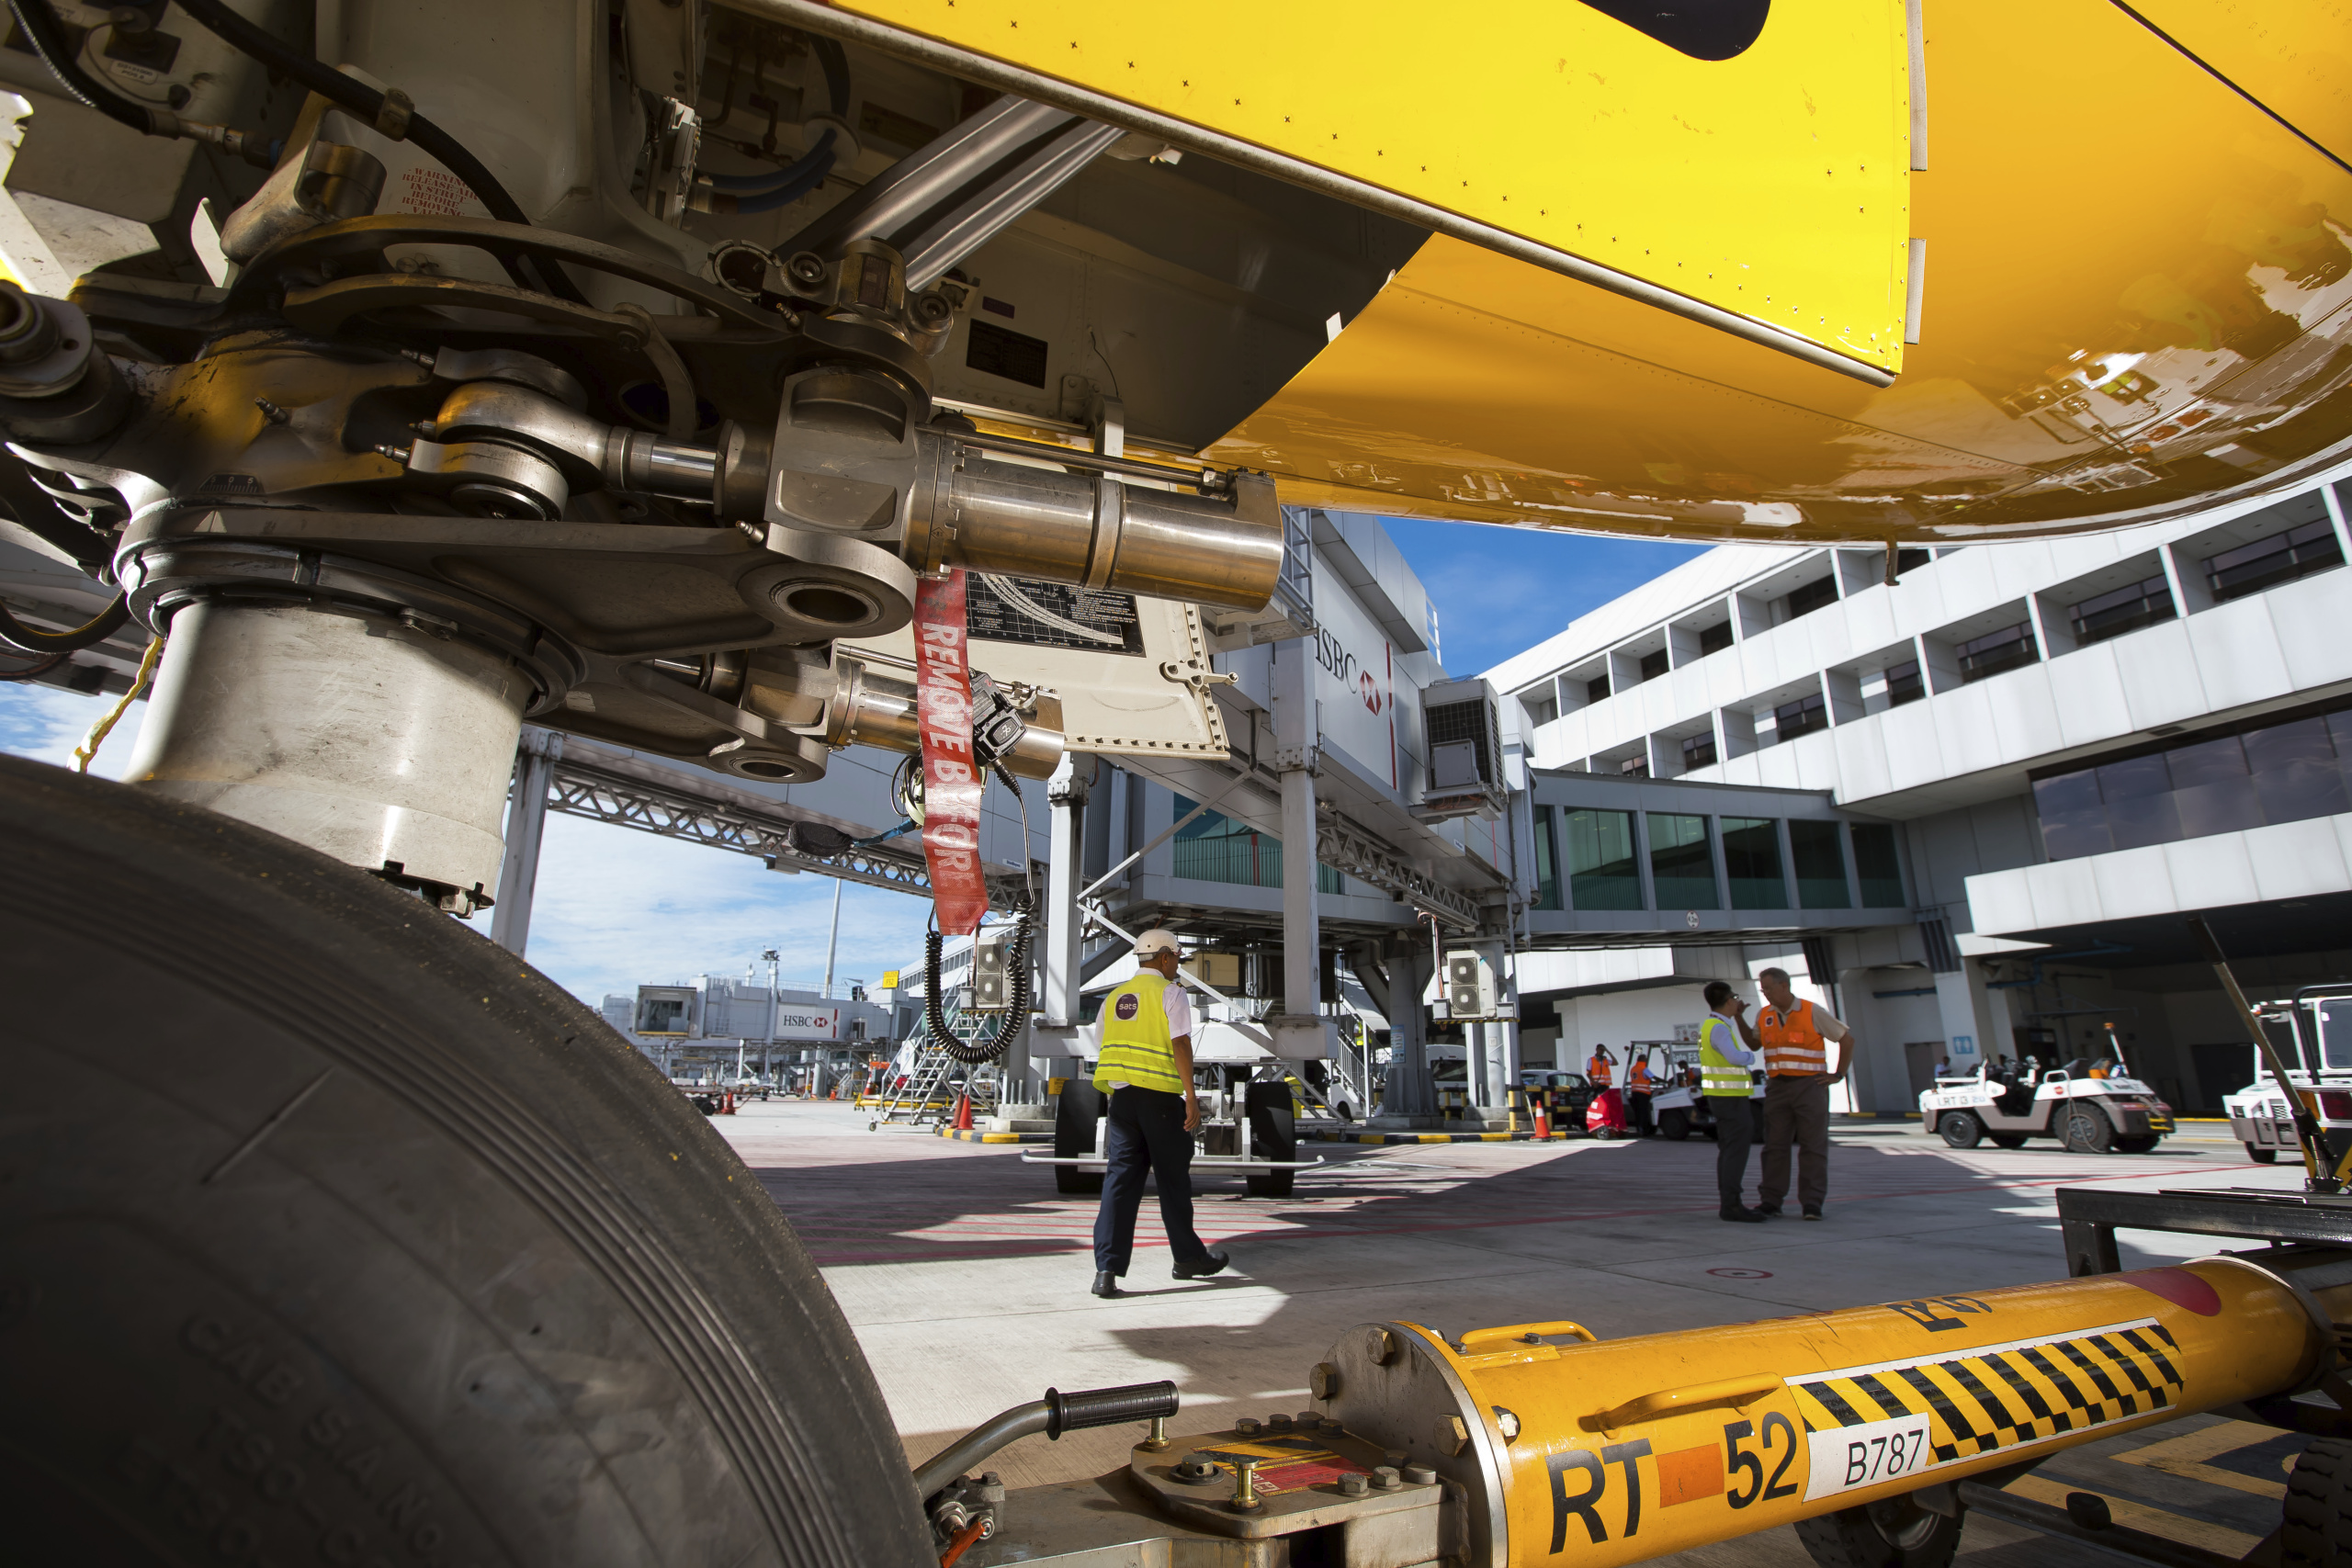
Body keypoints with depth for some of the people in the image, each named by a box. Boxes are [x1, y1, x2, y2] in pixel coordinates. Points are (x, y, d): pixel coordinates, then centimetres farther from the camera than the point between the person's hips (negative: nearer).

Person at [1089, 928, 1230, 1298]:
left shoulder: (1115, 997, 15)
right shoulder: (1170, 992, -4)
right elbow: (1180, 1044, -13)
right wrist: (1191, 1098, -12)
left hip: (1122, 1096, 5)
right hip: (1160, 1096, -5)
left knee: (1120, 1179, 3)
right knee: (1173, 1180, 9)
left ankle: (1107, 1270, -5)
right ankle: (1188, 1257, 25)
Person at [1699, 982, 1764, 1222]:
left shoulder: (1711, 1024, 14)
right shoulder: (1718, 1027, -17)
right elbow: (1735, 1057, -30)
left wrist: (1737, 1016, 26)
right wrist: (1750, 1056, -9)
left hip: (1722, 1095, 10)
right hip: (1729, 1096, -10)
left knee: (1728, 1150, 12)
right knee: (1737, 1150, -10)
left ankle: (1727, 1203, 16)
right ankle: (1730, 1205, -10)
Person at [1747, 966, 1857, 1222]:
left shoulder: (1812, 1012, -4)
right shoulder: (1764, 1016, 9)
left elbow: (1846, 1037, 2)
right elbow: (1754, 1043, 20)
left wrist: (1838, 1074, 1)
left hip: (1809, 1086, -4)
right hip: (1777, 1087, 4)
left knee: (1813, 1146, -1)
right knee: (1774, 1146, 3)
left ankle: (1812, 1203, 4)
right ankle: (1770, 1200, 6)